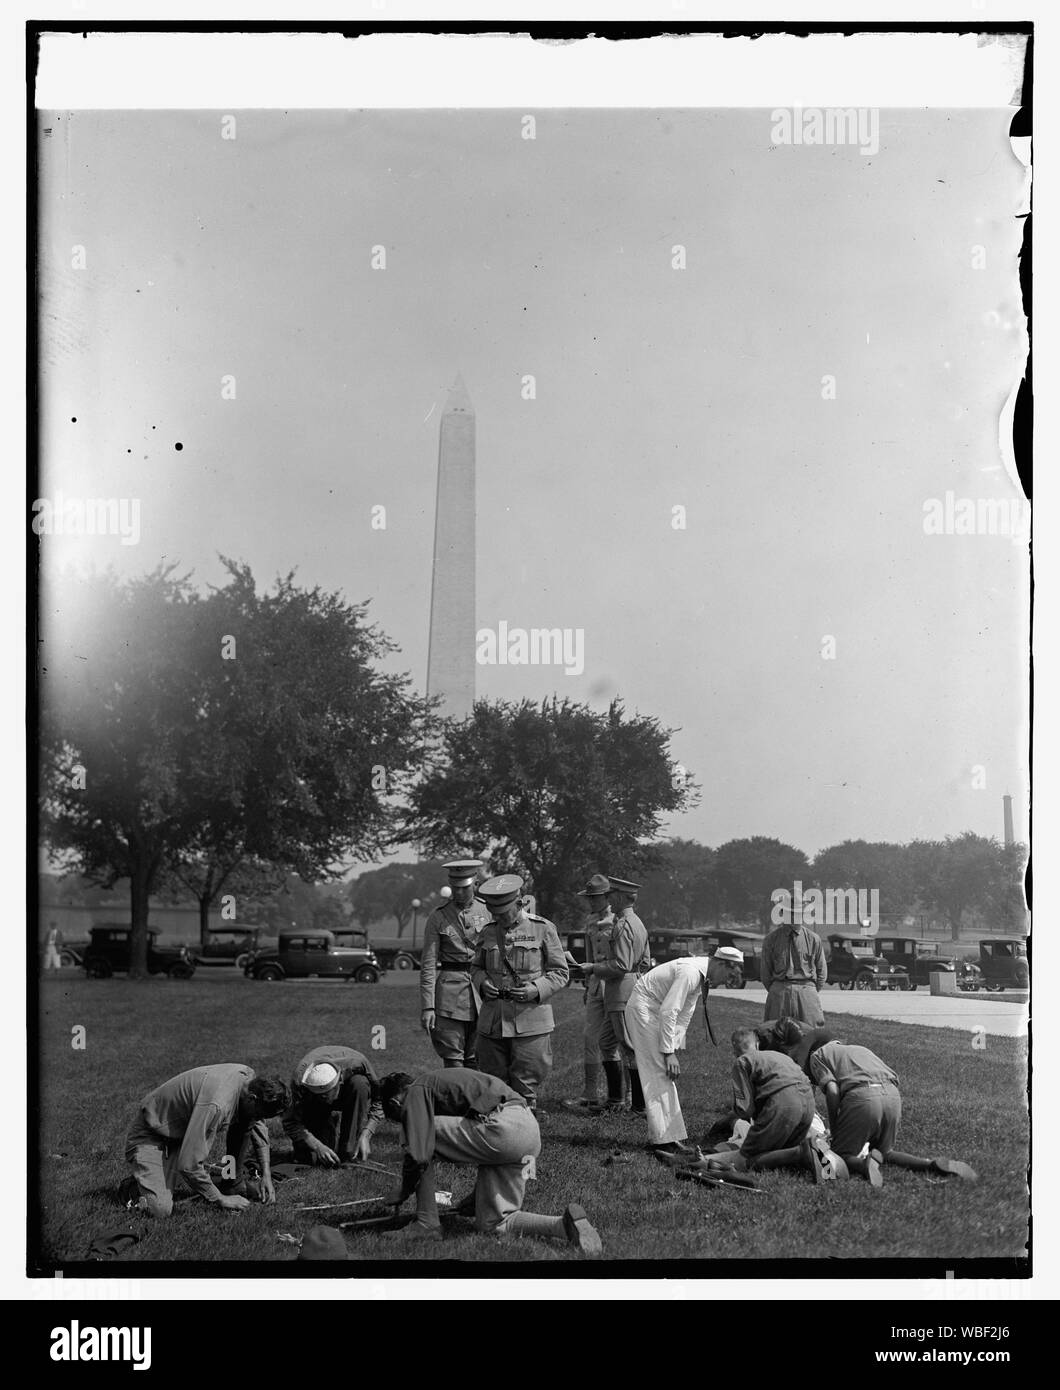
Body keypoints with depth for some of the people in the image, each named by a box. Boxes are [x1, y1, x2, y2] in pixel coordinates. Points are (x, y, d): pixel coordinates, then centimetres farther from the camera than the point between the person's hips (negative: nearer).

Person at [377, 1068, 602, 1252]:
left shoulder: (416, 1092, 6)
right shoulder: (439, 1081, 33)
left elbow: (418, 1157, -6)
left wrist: (403, 1192, 12)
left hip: (503, 1130, -9)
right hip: (531, 1132, 9)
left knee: (421, 1135, 5)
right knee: (493, 1225, 16)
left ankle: (427, 1225, 6)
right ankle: (566, 1224, -2)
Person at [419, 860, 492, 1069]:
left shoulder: (488, 913, 7)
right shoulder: (438, 918, 1)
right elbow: (428, 965, -1)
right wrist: (427, 1007, -9)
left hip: (482, 994, 2)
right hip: (449, 991, -2)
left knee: (476, 1063, 5)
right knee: (452, 1062, -4)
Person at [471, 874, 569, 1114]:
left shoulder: (542, 928, -1)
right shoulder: (488, 931, 11)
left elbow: (560, 972, 3)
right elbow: (476, 967, 22)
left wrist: (537, 989, -14)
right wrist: (482, 982, 0)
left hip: (530, 1023, -4)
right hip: (492, 1022, 4)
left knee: (525, 1087, -2)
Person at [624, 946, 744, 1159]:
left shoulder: (703, 977, 4)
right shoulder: (691, 972, -26)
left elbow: (684, 1013, 10)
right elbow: (668, 1012, -28)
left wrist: (675, 1047, 5)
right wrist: (669, 1052, -25)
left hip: (656, 1011, 10)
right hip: (642, 1007, -10)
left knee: (664, 1075, 8)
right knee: (659, 1073, -12)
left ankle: (663, 1137, 10)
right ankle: (664, 1140, -13)